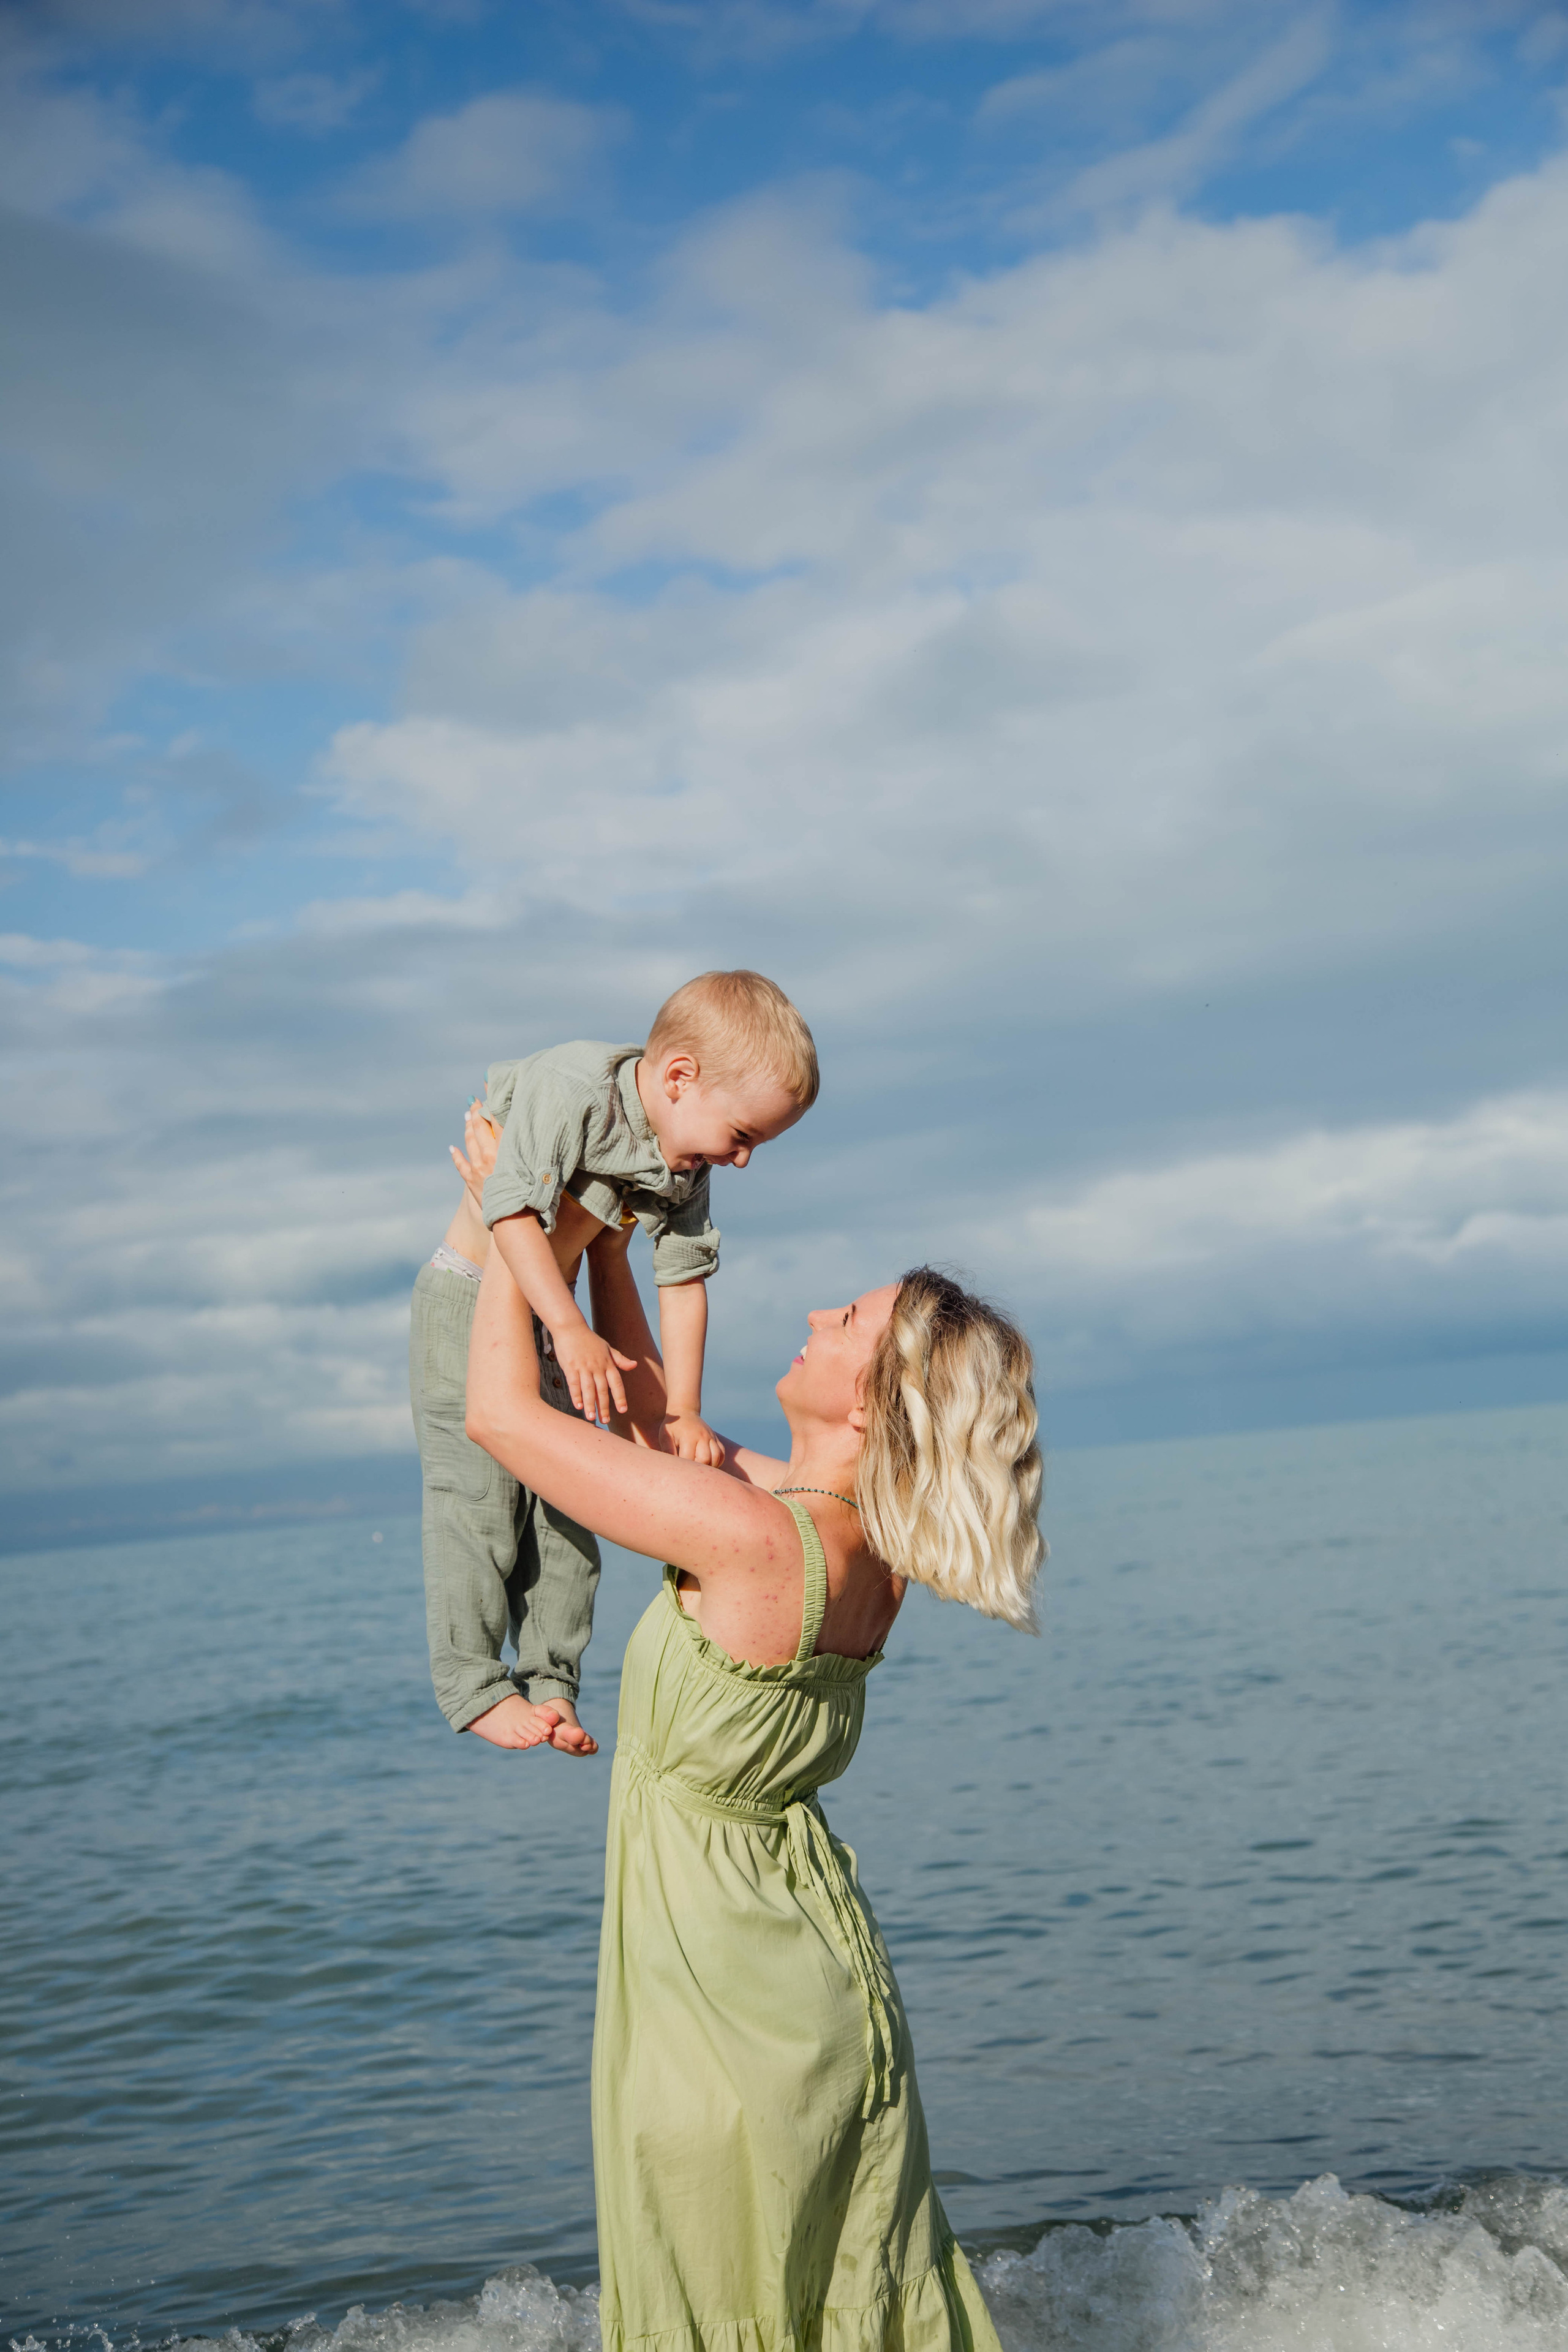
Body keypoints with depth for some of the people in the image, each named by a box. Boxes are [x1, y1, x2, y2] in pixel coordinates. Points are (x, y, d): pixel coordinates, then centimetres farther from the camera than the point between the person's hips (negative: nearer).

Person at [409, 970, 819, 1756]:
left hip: (552, 1319, 7)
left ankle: (551, 1680, 9)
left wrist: (683, 1413, -3)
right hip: (469, 1303, -7)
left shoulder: (687, 1168, -1)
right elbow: (513, 1207, -30)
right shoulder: (573, 1086, -25)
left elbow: (683, 1281, 2)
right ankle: (473, 1685, -4)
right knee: (478, 1494, -10)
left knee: (566, 1497, 3)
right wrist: (572, 1329, -36)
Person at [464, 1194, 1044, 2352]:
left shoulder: (757, 1538, -28)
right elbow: (652, 1417, 11)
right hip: (826, 1984, 8)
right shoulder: (867, 1533, -4)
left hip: (728, 2007, -8)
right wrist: (601, 1231, 13)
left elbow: (500, 1411, -21)